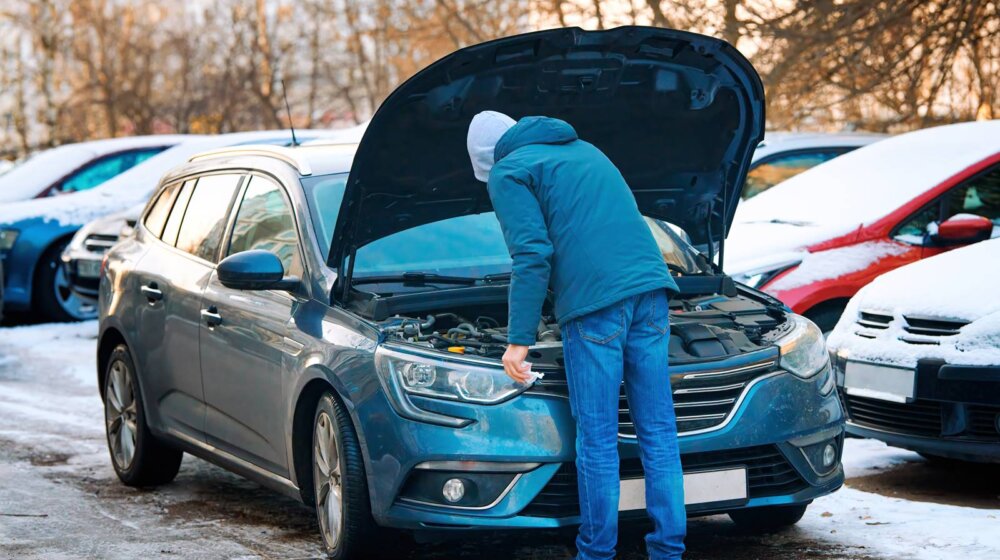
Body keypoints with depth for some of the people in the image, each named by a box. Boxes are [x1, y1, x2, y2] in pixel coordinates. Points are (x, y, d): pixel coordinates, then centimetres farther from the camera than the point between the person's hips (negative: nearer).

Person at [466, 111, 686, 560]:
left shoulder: (507, 174, 5)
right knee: (658, 432, 7)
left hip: (594, 303, -7)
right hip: (650, 287, 7)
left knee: (597, 439, 0)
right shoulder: (583, 150, 29)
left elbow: (532, 257, -7)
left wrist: (519, 340, -4)